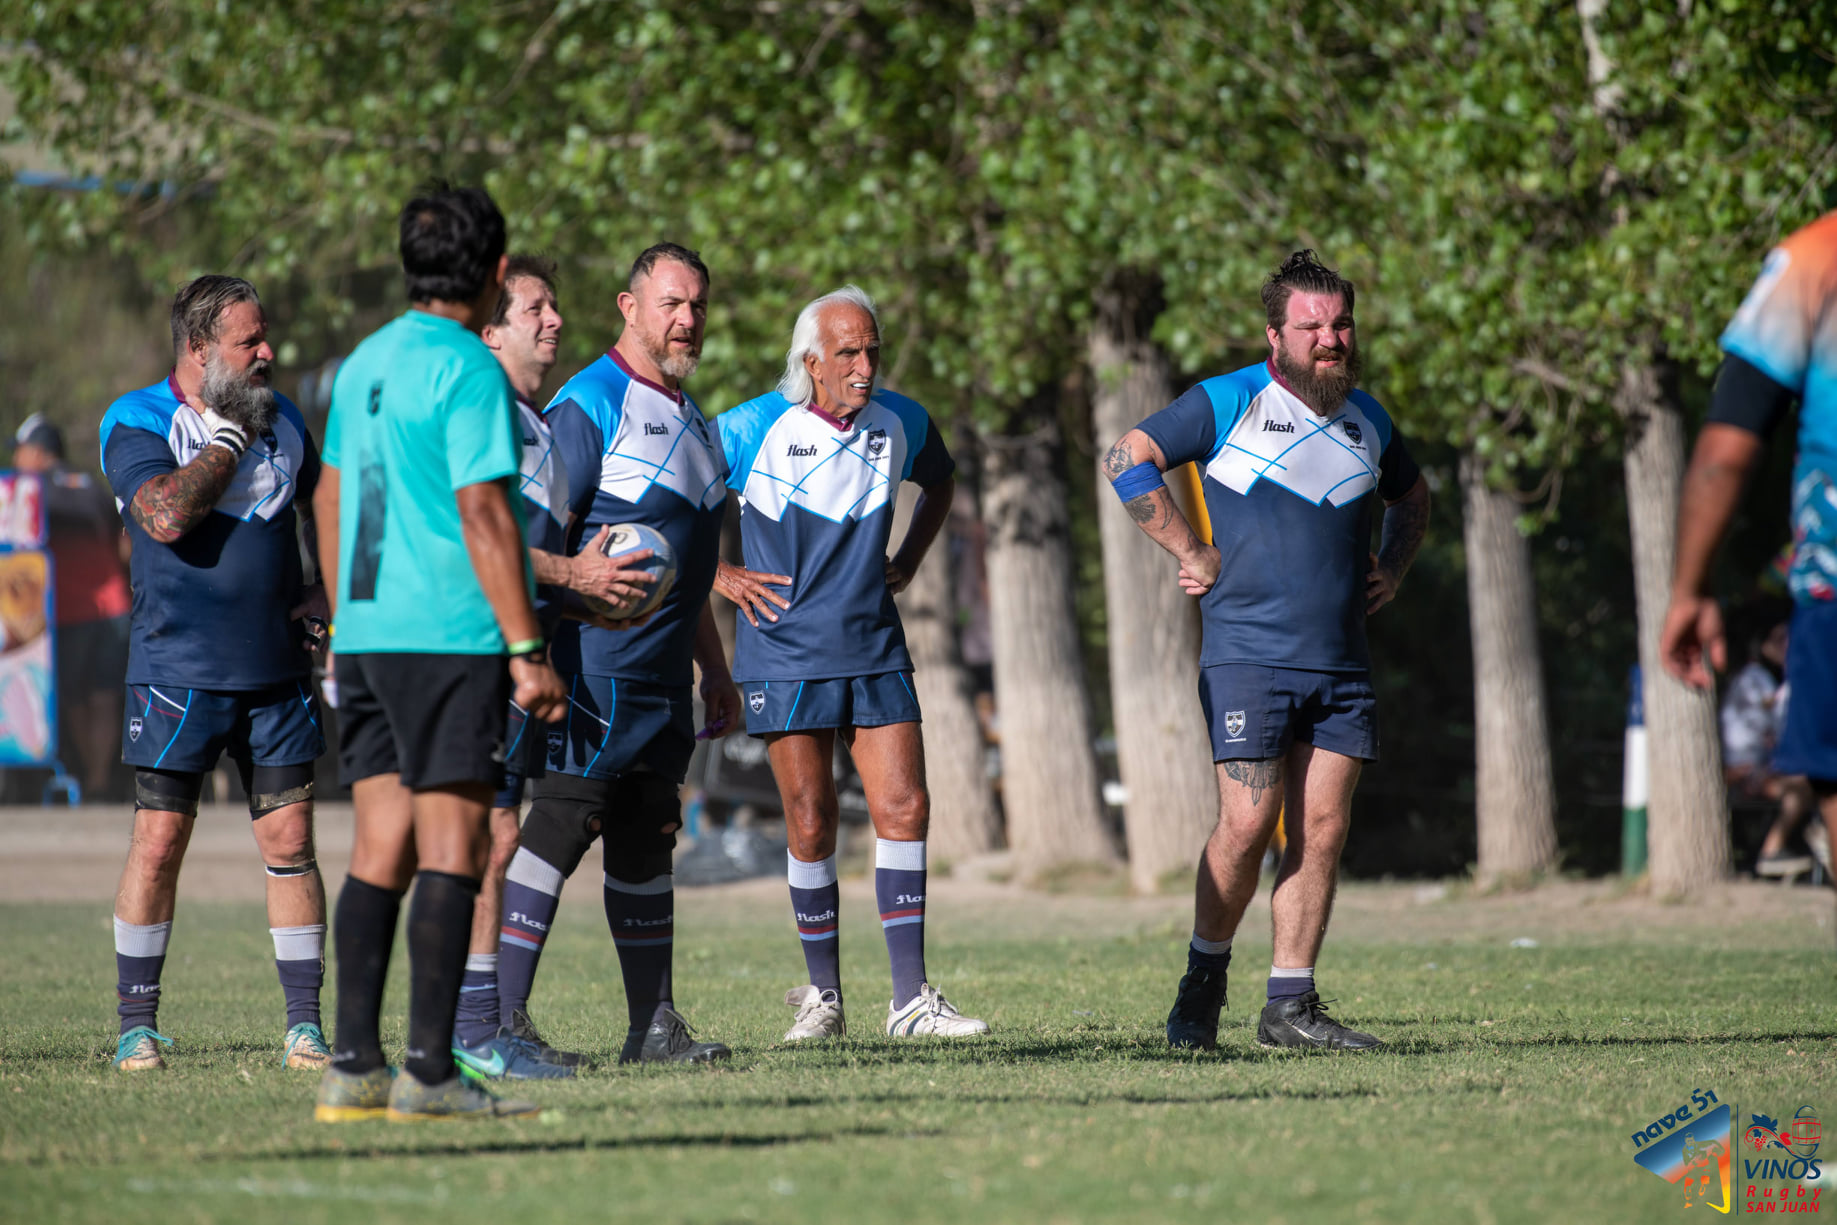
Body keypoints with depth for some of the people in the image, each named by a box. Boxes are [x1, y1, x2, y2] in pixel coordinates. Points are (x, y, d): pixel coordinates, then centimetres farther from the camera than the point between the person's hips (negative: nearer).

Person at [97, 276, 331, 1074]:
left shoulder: (279, 417, 11)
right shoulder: (135, 423, -6)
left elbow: (323, 505, 28)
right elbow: (166, 515, -24)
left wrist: (330, 588, 14)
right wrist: (231, 435, -15)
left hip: (276, 671, 4)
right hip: (178, 670, -4)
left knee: (289, 841, 0)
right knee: (158, 841, -4)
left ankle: (305, 1023, 3)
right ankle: (137, 1024, 5)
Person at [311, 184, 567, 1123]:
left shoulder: (364, 364, 14)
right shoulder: (467, 369, -10)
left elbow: (330, 500, 20)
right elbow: (485, 517, -15)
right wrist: (527, 650, -14)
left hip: (366, 634, 8)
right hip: (448, 639, -7)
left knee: (381, 849, 7)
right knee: (451, 847, -5)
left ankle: (353, 1068, 4)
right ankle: (429, 1073, -8)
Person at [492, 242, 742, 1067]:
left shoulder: (688, 414, 20)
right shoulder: (590, 404, -8)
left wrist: (715, 671, 27)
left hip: (664, 674, 9)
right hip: (598, 668, -9)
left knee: (647, 838, 10)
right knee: (564, 822, -12)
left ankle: (653, 1024, 13)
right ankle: (501, 1014, -11)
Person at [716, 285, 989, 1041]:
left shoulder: (900, 424, 3)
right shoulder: (752, 430, -9)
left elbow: (939, 481, 26)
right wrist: (718, 576, -3)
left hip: (875, 653, 3)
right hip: (786, 657, -3)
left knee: (904, 809, -6)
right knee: (811, 827, -2)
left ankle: (910, 999, -2)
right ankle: (822, 995, 12)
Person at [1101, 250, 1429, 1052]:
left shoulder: (1367, 420, 14)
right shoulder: (1230, 403, -3)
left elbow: (1411, 497, 34)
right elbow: (1125, 459, -5)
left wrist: (1392, 570, 17)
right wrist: (1191, 552, -6)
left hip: (1342, 663, 5)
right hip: (1248, 654, -5)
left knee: (1322, 828, 0)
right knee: (1249, 823, -11)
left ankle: (1291, 1007, 6)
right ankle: (1204, 983, 9)